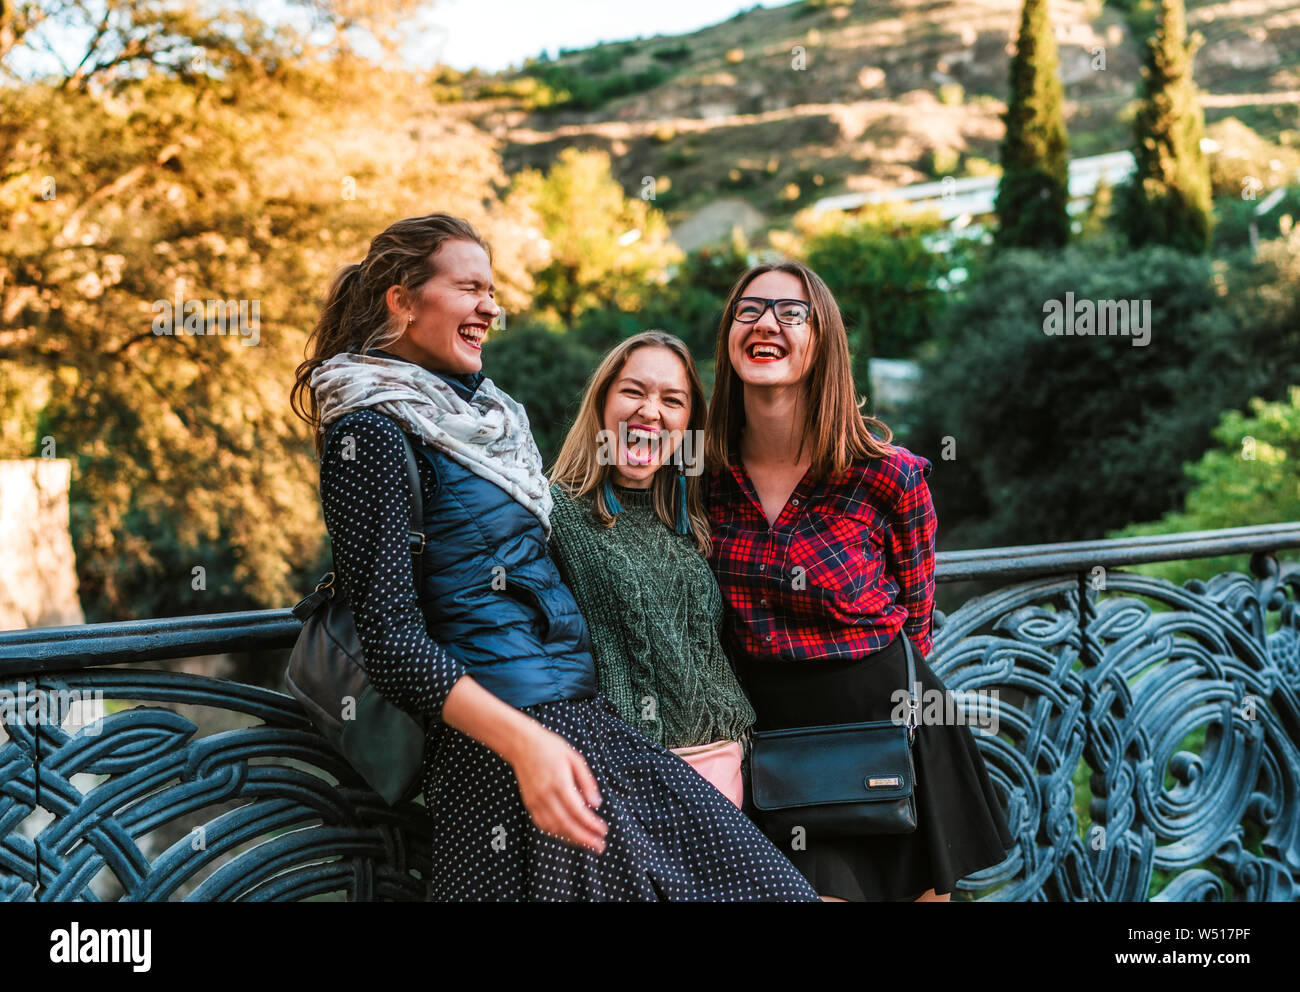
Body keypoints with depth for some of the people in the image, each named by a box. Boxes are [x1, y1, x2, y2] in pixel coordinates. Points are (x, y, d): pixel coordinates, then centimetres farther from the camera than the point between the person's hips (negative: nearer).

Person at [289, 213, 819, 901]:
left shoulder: (485, 409, 17)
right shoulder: (370, 430, -9)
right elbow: (391, 637, -16)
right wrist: (522, 740, -28)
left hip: (585, 713, 8)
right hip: (494, 740, -8)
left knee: (769, 882, -1)